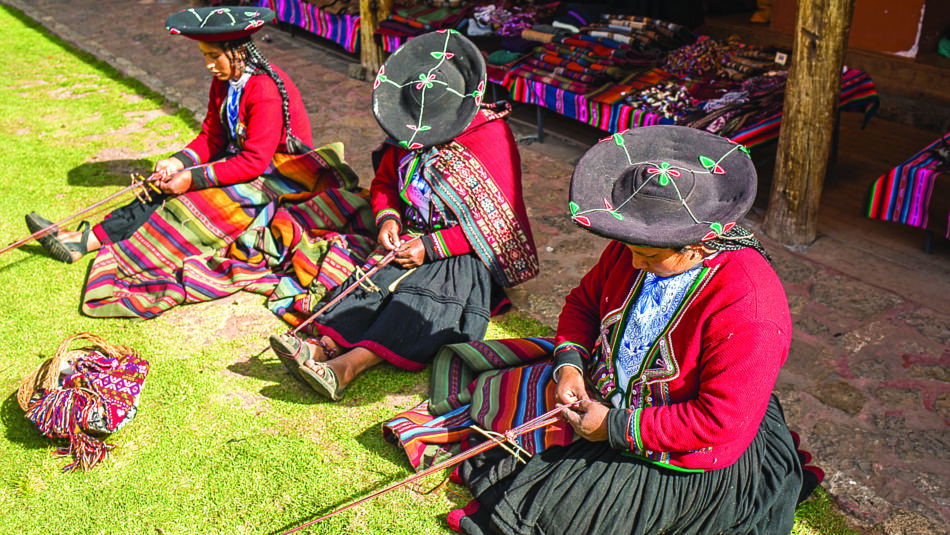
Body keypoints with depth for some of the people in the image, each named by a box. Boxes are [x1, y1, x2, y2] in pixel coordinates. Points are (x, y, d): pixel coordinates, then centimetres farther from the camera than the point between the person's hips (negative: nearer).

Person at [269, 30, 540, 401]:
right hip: (415, 241, 6)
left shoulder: (491, 136, -14)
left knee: (424, 295, -31)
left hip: (468, 255, -6)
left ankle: (348, 366, -46)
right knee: (379, 280, -23)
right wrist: (388, 217, -6)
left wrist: (432, 246, -22)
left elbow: (496, 220, -17)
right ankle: (324, 346, -40)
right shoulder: (407, 132, 4)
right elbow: (384, 181, 18)